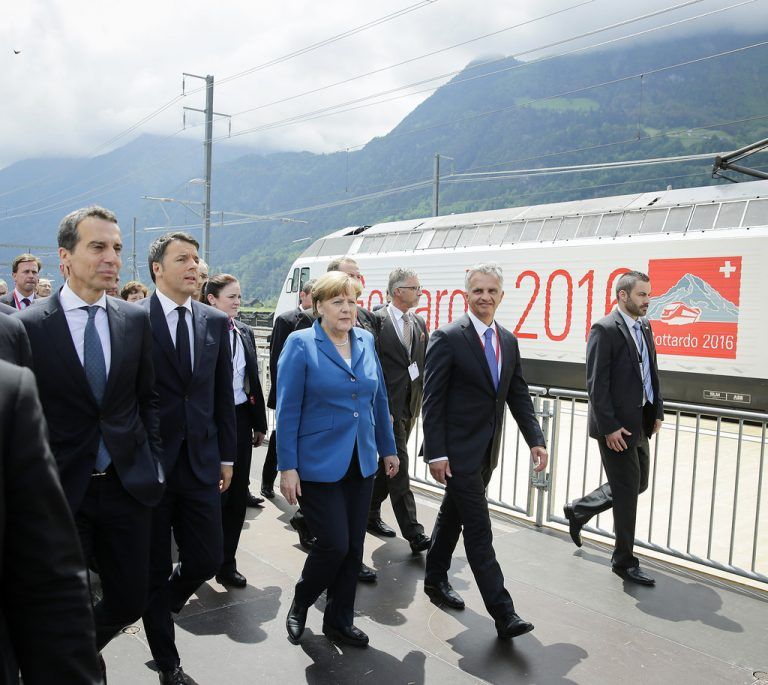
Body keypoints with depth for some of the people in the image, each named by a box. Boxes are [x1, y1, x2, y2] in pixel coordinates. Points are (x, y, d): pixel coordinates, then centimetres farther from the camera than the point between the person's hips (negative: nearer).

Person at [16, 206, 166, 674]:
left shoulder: (135, 321, 2)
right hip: (62, 490, -3)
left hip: (128, 485, 3)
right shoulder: (28, 326, -8)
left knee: (130, 601, 12)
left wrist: (154, 462, 5)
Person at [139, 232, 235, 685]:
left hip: (202, 462, 4)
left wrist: (227, 455, 10)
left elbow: (224, 394, 9)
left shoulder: (216, 321, 5)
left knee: (207, 561, 8)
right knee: (156, 569, 11)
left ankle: (158, 609, 42)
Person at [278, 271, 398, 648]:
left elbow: (378, 400, 12)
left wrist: (388, 448, 14)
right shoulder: (301, 344, -10)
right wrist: (287, 467, -14)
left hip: (361, 463, 6)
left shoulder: (366, 341, 6)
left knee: (354, 547, 11)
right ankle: (300, 603, 26)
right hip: (318, 465, -5)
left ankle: (339, 619, 31)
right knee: (334, 544, -4)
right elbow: (287, 409, -12)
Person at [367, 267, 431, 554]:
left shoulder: (419, 323, 11)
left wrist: (422, 400, 3)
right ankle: (414, 534, -4)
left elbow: (424, 365, 15)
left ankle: (371, 513, 32)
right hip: (387, 406, -7)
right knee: (398, 467, -6)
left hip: (410, 406, 7)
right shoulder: (377, 321, -10)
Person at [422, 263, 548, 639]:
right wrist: (435, 453, -17)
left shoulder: (508, 340, 9)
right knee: (479, 531, -4)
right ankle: (503, 614, 1)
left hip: (486, 451, 7)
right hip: (458, 451, -7)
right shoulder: (447, 338, -13)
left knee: (453, 514, 21)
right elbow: (432, 399, -14)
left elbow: (518, 395, 11)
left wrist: (535, 439, 0)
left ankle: (435, 579, 38)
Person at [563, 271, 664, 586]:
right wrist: (609, 427, -19)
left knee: (637, 484, 18)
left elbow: (651, 372, 18)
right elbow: (597, 384, -18)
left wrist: (657, 411, 10)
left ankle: (579, 510, 36)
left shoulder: (644, 327, 12)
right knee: (627, 492, 2)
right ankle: (624, 561, 19)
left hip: (639, 423, 9)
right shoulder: (604, 330, -15)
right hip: (616, 426, -9)